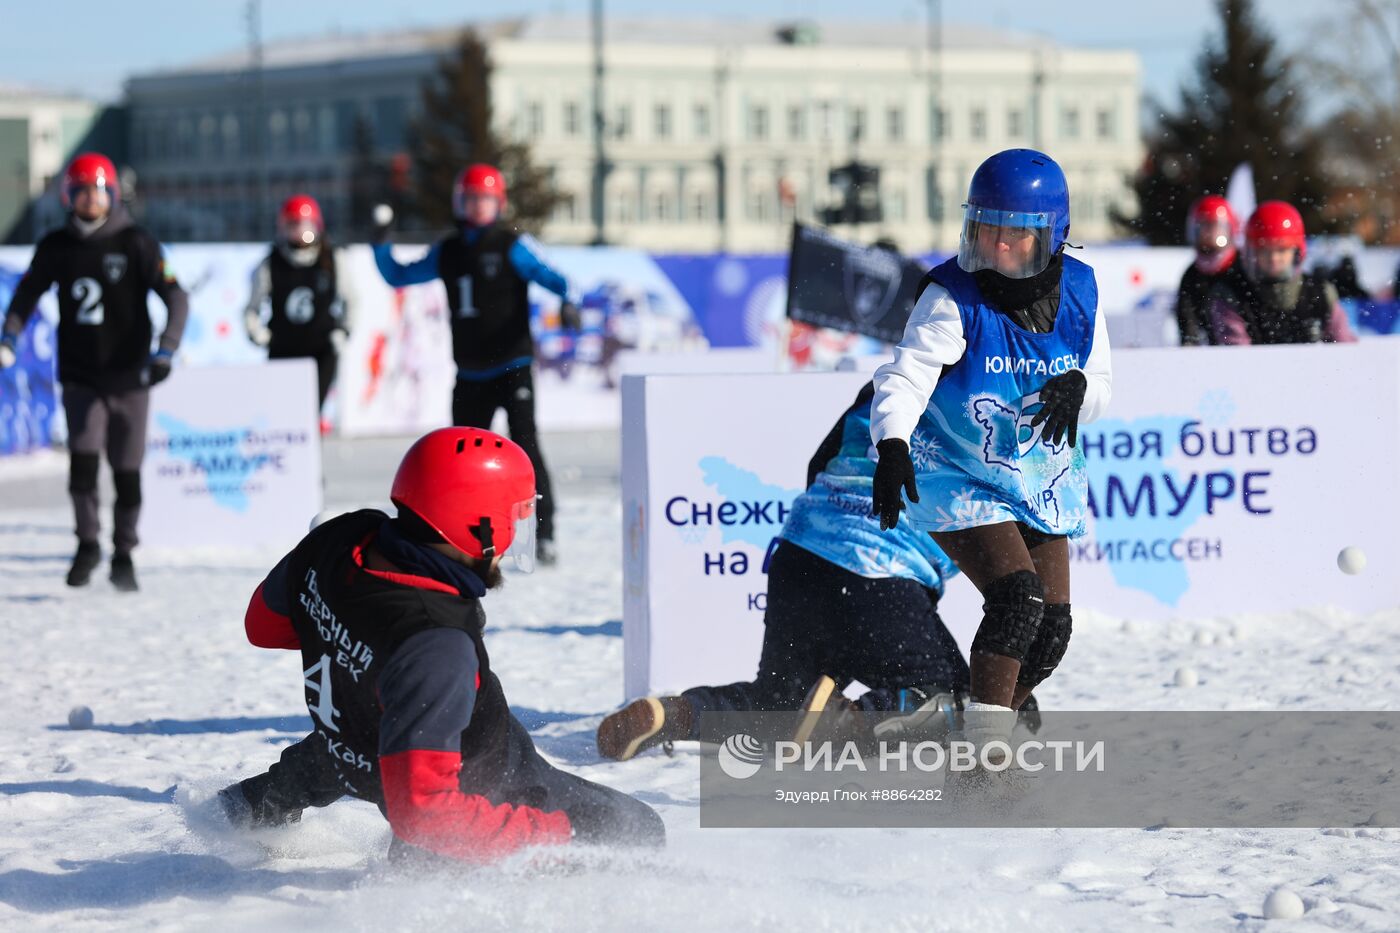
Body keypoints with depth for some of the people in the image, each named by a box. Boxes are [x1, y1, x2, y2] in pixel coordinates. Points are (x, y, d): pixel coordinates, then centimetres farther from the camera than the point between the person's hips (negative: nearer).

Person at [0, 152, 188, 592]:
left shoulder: (136, 244, -6)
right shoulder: (56, 247, 3)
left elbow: (176, 298, -10)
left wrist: (166, 350, -24)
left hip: (129, 377, -1)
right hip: (79, 377, 1)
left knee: (127, 471, 3)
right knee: (83, 458, -14)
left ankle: (124, 553, 21)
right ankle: (87, 543, 7)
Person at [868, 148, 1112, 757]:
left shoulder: (1078, 291, -5)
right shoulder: (953, 299, -19)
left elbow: (1102, 382, 2)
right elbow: (907, 376, -28)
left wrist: (1078, 389, -23)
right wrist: (891, 445, -48)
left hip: (1043, 481, 6)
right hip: (959, 479, -6)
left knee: (1051, 628, 4)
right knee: (1017, 595, -24)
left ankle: (981, 729, 26)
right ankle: (984, 738, -17)